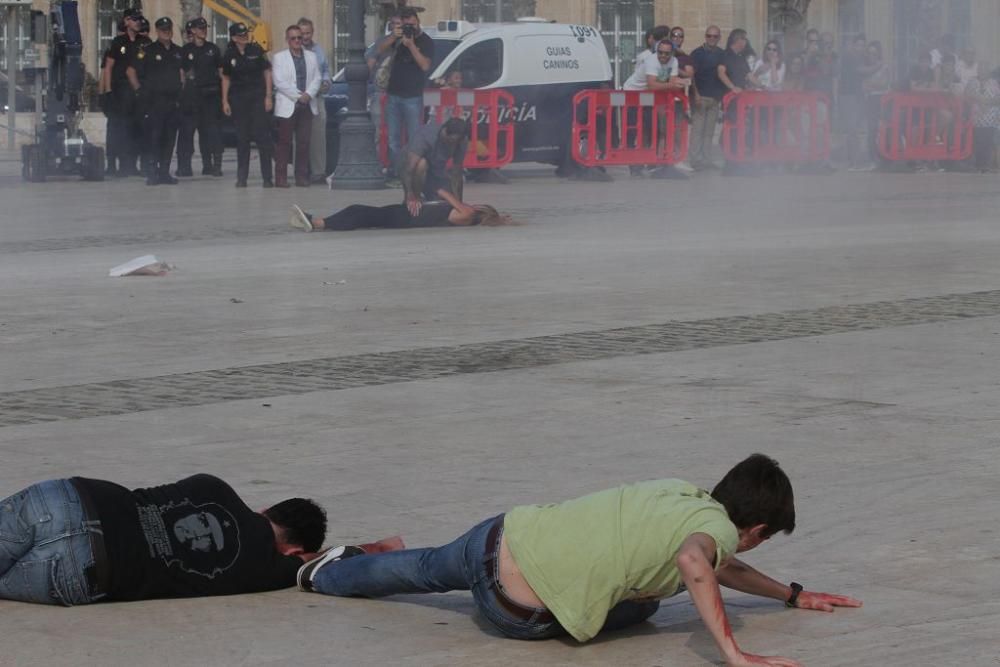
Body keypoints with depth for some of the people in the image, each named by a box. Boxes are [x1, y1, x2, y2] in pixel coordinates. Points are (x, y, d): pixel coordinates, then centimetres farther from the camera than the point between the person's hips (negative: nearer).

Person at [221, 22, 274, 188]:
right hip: (238, 99, 2)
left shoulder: (256, 51, -2)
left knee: (262, 136, -5)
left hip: (258, 97, -2)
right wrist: (225, 101, 5)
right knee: (242, 138, 5)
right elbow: (226, 79, 10)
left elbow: (267, 73, 2)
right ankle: (241, 177, 11)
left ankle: (267, 177, -2)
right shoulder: (229, 56, 2)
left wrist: (268, 96, -3)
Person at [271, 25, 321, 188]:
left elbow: (316, 79, 8)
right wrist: (298, 96, -11)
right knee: (284, 142, -4)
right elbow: (279, 82, -5)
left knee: (304, 142, 2)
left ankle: (302, 176, 6)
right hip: (287, 105, -3)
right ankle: (281, 177, -3)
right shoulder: (279, 57, 4)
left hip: (307, 105, 3)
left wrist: (309, 94, -10)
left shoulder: (311, 57, 14)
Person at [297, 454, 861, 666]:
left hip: (501, 535, 7)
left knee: (427, 570, 38)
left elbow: (720, 568, 32)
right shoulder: (721, 527, -10)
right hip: (518, 612, -7)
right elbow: (695, 563, -36)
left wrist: (793, 595, 34)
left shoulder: (685, 492, 14)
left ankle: (330, 573, 55)